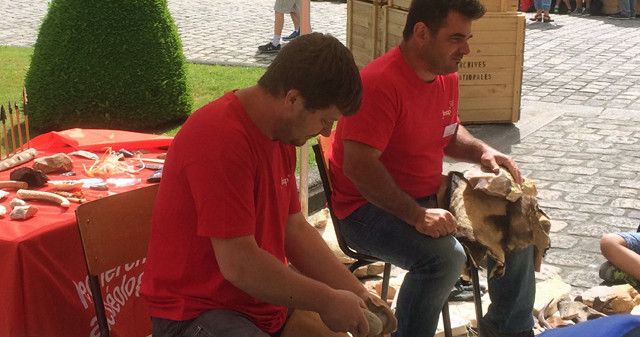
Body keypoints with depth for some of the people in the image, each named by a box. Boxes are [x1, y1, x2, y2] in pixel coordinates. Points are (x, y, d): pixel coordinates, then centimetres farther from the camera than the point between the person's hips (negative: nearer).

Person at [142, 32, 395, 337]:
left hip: (268, 302, 9)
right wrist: (328, 302, -15)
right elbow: (239, 264, -25)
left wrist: (356, 293, 3)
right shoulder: (221, 140, -24)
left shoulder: (279, 130, 6)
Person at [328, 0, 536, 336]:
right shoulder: (380, 82, -25)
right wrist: (416, 216, -32)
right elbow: (358, 165, -30)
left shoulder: (447, 75, 4)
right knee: (445, 255, -33)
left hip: (430, 196, 9)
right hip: (370, 207, -9)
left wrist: (482, 151, 1)